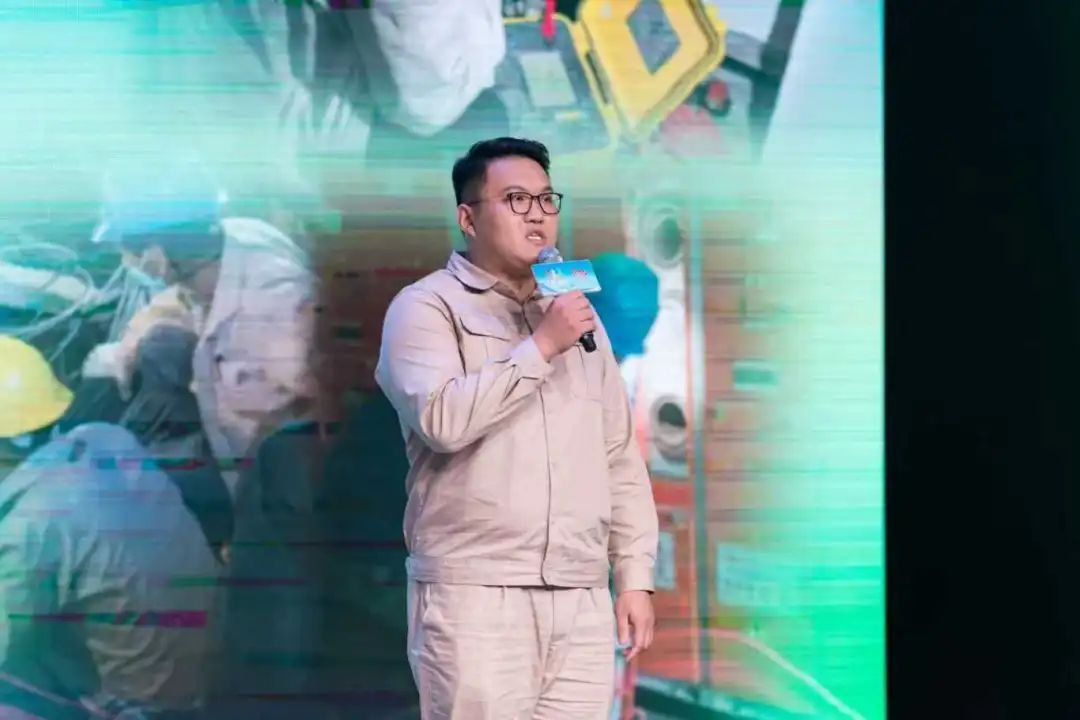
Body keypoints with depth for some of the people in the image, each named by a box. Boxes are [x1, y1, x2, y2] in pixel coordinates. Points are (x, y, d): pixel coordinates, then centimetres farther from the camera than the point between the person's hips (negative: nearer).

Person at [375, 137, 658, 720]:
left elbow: (620, 457, 19)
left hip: (581, 600, 5)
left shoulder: (579, 315, 20)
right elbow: (443, 419, -17)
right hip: (475, 595, -5)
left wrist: (634, 576, 12)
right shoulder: (428, 307, 1)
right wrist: (542, 345, -12)